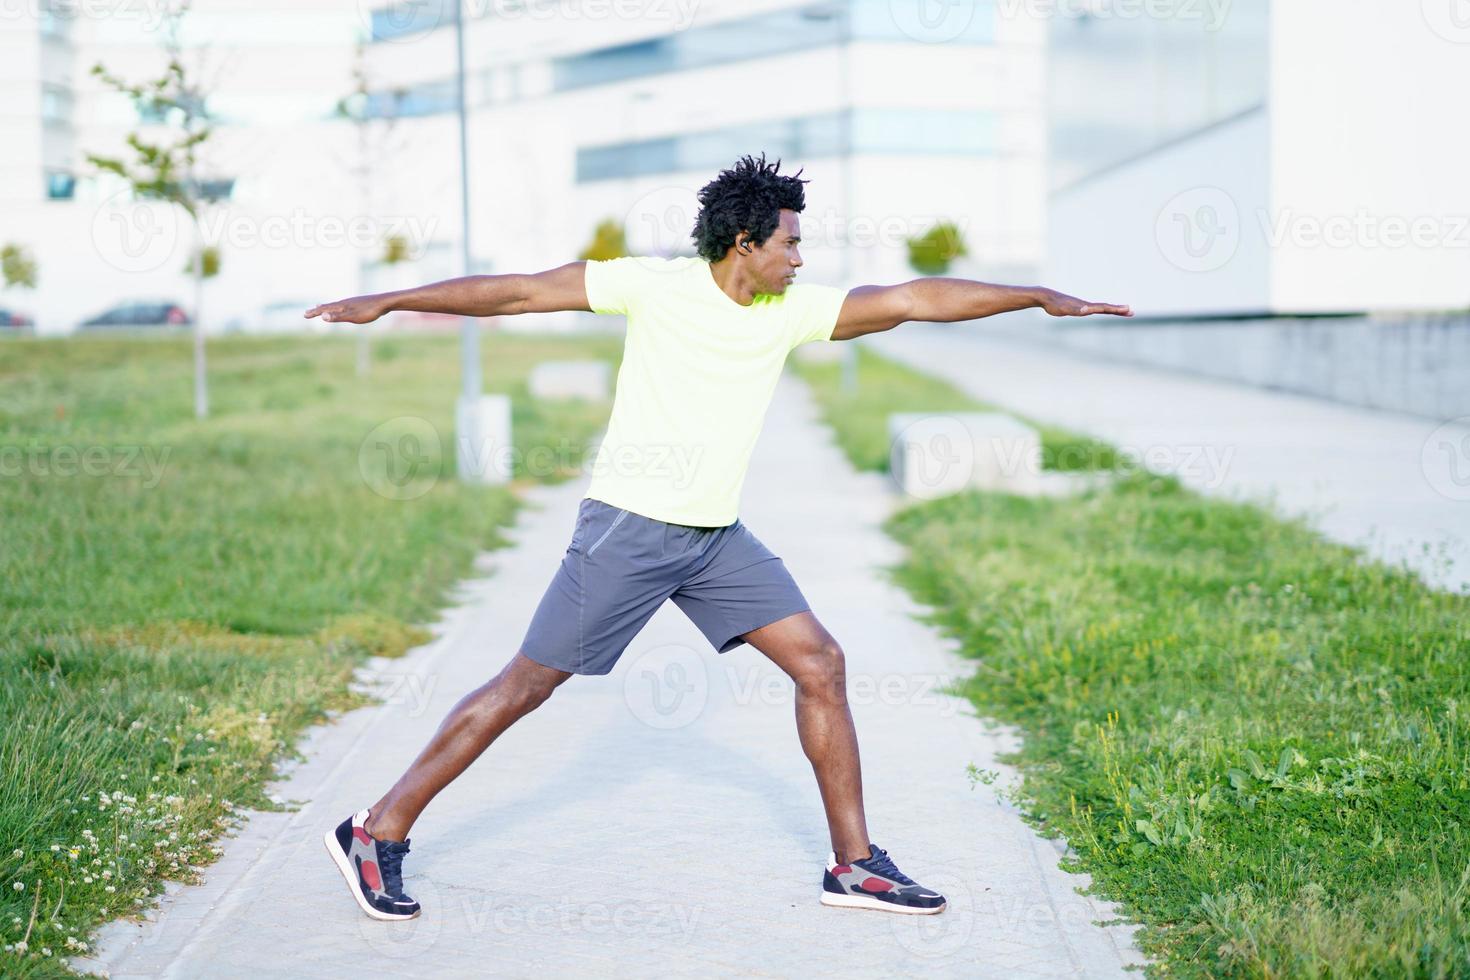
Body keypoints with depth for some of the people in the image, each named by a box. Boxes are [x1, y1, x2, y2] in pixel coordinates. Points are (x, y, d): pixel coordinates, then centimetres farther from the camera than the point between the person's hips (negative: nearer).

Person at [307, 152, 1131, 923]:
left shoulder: (794, 310, 3)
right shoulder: (654, 285, -11)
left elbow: (918, 299, 4)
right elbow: (517, 291, -8)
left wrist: (1040, 296, 3)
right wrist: (388, 302, -7)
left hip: (718, 539, 6)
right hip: (629, 528, -6)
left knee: (822, 664, 1)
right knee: (527, 685, -4)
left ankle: (854, 865, 11)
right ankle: (378, 834, 8)